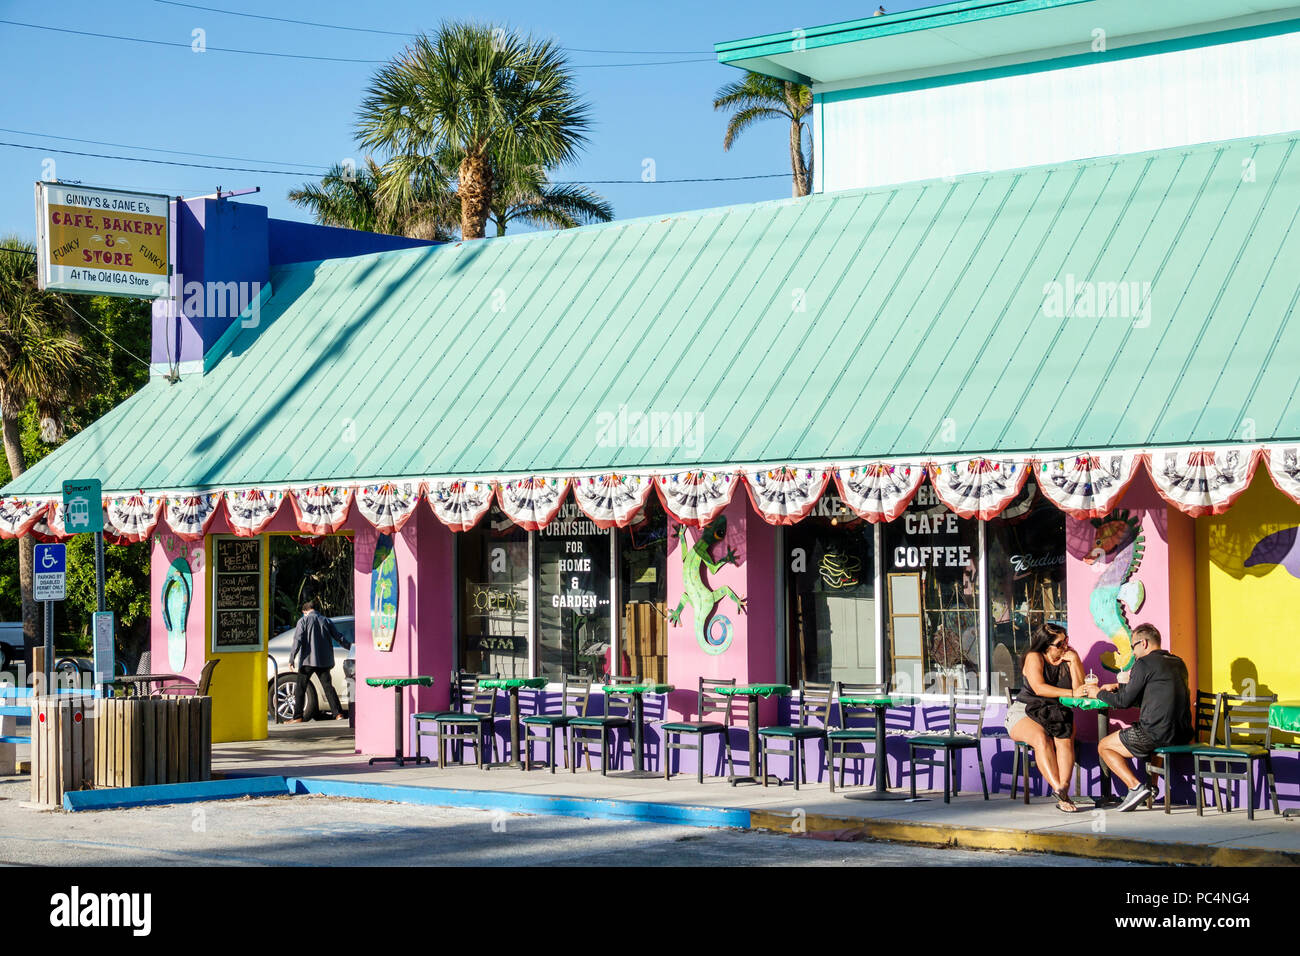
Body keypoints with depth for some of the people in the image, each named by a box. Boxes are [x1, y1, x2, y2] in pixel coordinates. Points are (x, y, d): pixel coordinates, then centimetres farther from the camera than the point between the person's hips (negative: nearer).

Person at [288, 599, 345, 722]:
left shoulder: (303, 621, -1)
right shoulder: (325, 620, 9)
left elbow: (298, 640, -12)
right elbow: (339, 637, 10)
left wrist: (292, 658, -13)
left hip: (308, 660, -4)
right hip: (324, 660, 4)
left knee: (300, 688, 2)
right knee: (328, 687, 7)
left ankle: (298, 717, -3)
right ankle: (338, 713, -3)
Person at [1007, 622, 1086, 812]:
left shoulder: (1070, 656, 7)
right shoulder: (1034, 657, -5)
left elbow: (1079, 688, -2)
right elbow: (1039, 688, -21)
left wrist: (1074, 661, -10)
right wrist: (1071, 693, -28)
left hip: (1057, 714, 3)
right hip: (1026, 712, -3)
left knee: (1065, 739, -31)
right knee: (1041, 738, -35)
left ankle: (1063, 790, -44)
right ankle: (1058, 789, -46)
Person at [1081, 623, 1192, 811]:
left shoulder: (1144, 663, -8)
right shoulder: (1178, 663, 16)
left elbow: (1124, 702, -6)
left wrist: (1099, 693, 11)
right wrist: (1118, 687, 33)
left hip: (1157, 734, -8)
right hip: (1182, 734, 8)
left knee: (1104, 746, 9)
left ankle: (1135, 787, -7)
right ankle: (1152, 785, 28)